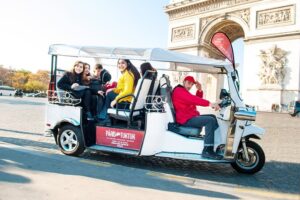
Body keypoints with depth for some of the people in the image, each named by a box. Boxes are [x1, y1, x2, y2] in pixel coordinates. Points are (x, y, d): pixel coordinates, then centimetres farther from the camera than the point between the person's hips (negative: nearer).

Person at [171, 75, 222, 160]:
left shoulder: (184, 92, 25)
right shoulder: (178, 90, -11)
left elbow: (196, 99, 20)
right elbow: (193, 99, -27)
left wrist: (199, 90, 2)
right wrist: (209, 103, -35)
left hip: (191, 117, 11)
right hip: (186, 119, -11)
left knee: (213, 117, 17)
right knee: (210, 120, -24)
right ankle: (207, 151, -28)